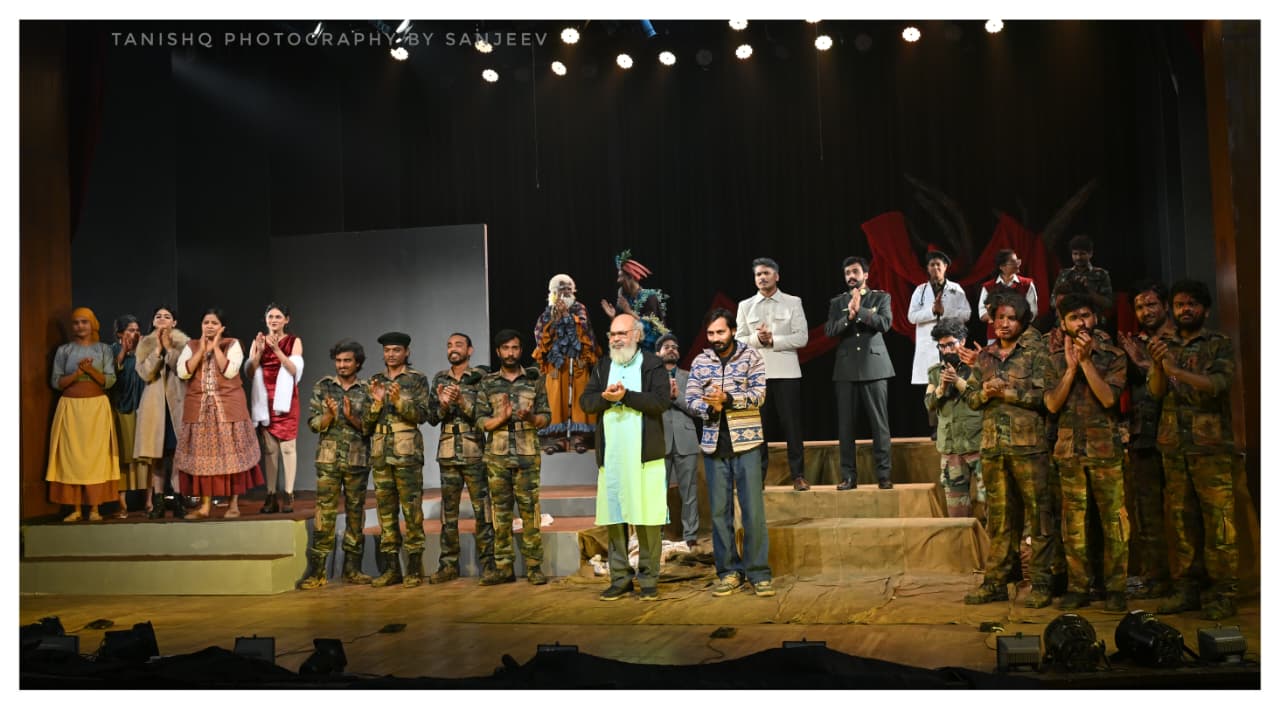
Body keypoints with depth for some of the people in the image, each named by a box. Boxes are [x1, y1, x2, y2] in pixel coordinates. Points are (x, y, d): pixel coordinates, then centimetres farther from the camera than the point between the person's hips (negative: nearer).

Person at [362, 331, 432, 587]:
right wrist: (377, 402, -8)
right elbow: (367, 422, 10)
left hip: (407, 453, -4)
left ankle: (414, 568, 1)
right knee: (386, 511, 6)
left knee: (412, 510, -5)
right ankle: (391, 568, 12)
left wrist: (399, 400, -21)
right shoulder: (374, 382, 14)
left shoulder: (417, 380, 3)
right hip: (380, 453, 4)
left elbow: (421, 414, -7)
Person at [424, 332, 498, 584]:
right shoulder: (439, 379, 12)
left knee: (482, 509, -3)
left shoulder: (480, 378, 0)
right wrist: (443, 405, -11)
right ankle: (449, 565, 14)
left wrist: (462, 401, -20)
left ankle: (488, 563, 3)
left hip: (475, 453, -4)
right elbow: (432, 417, 9)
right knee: (448, 511, 7)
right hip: (448, 453, 4)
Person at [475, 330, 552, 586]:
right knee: (501, 512, 4)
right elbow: (480, 420, 3)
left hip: (528, 456, -1)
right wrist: (501, 419, -16)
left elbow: (546, 416, 4)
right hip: (497, 456, 1)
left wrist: (531, 418, -18)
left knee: (530, 512, -2)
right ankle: (504, 568, 10)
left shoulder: (534, 380, 6)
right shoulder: (488, 383, 7)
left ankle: (534, 567, 4)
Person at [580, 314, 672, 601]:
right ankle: (620, 578, 14)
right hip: (611, 455, 4)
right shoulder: (603, 367, 17)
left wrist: (625, 396, -15)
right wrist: (605, 397, -11)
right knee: (613, 518, 5)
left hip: (645, 455, -4)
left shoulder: (653, 364, 3)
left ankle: (648, 579, 8)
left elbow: (662, 401, -10)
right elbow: (586, 401, 9)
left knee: (647, 519, -2)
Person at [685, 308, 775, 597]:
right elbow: (690, 398, 4)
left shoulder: (751, 356, 1)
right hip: (714, 443, 3)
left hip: (746, 442, -3)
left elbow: (759, 394, -8)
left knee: (753, 509, -3)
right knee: (719, 510, 5)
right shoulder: (700, 361, 8)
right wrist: (709, 408, -16)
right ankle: (729, 571, 14)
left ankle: (758, 572, 6)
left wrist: (728, 398, -21)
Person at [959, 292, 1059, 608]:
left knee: (1039, 515, -2)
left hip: (1029, 445, -4)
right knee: (999, 517, 9)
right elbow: (970, 397, 14)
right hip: (993, 447, 5)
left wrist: (1006, 391, -11)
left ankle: (1040, 583, 4)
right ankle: (996, 581, 15)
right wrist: (985, 392, -6)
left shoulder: (1036, 351, 1)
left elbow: (1043, 395, -9)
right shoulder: (984, 356, 16)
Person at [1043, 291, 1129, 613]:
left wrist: (1086, 360, -13)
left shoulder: (1113, 356, 4)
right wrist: (1071, 366, -10)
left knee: (1115, 520, -3)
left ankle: (1115, 588, 7)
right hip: (1069, 450, 2)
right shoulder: (1056, 360, 10)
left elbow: (1108, 397, -11)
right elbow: (1052, 404, -1)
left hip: (1106, 450, -2)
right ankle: (1077, 587, 13)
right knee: (1073, 523, 5)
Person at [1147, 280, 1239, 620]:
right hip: (1174, 445, 4)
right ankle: (1186, 590, 11)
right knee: (1182, 521, 5)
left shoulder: (1220, 345, 4)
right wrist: (1157, 365, -21)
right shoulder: (1166, 346, 15)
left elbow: (1219, 383, -13)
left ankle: (1224, 595, 0)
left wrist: (1176, 370, -26)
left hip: (1211, 445, -3)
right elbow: (1157, 390, 0)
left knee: (1219, 522, -5)